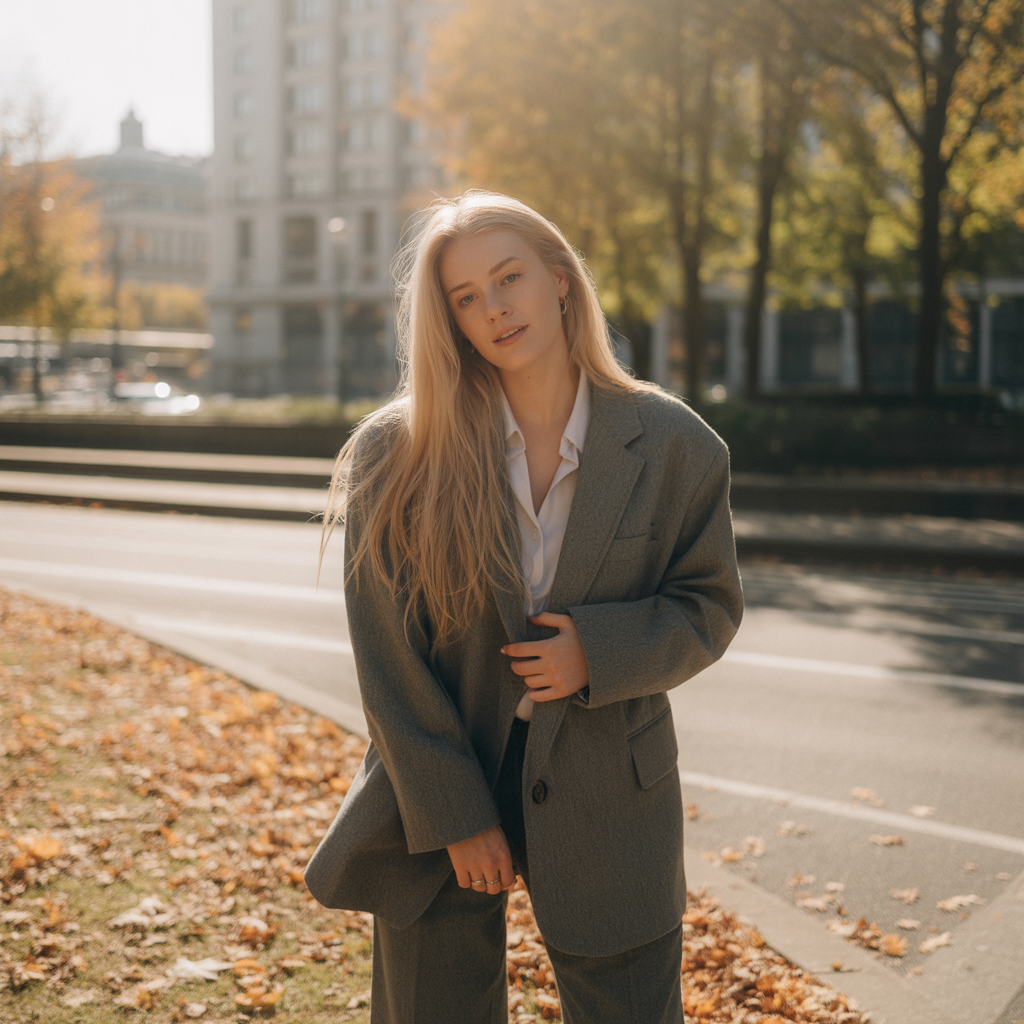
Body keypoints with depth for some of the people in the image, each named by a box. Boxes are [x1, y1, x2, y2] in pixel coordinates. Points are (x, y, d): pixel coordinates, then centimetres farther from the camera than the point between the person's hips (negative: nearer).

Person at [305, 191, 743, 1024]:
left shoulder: (674, 446, -6)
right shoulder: (394, 453, -9)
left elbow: (709, 606, 3)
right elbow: (387, 652, -8)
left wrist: (600, 651, -17)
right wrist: (454, 815, -10)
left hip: (606, 806, 1)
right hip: (438, 803, 0)